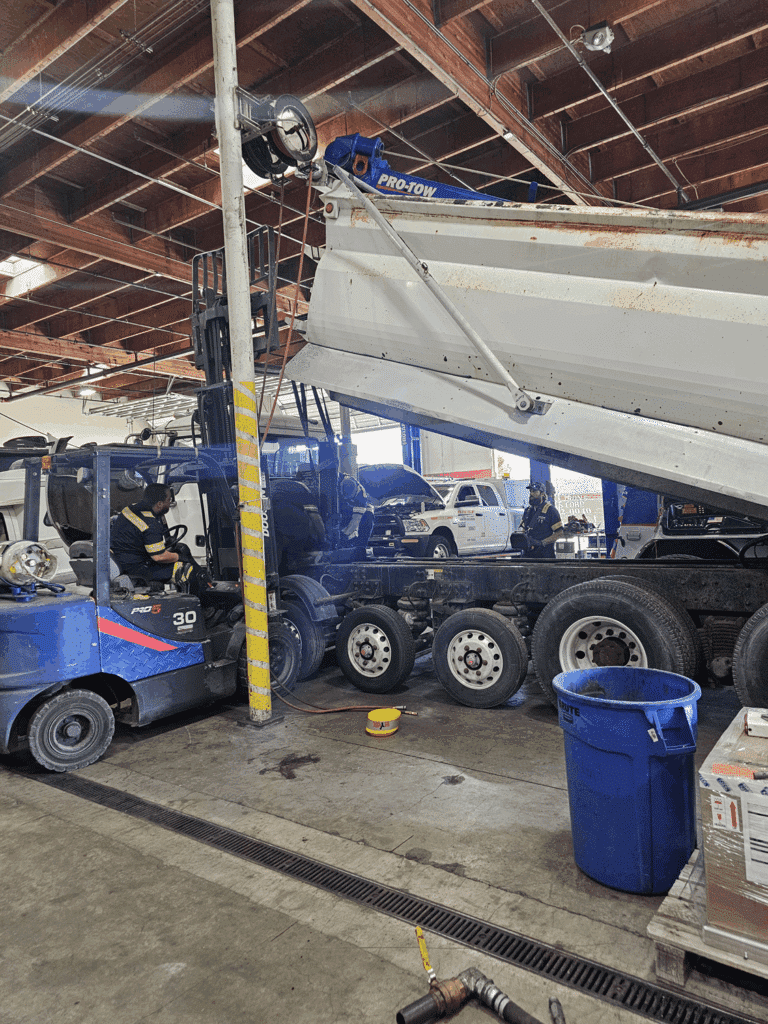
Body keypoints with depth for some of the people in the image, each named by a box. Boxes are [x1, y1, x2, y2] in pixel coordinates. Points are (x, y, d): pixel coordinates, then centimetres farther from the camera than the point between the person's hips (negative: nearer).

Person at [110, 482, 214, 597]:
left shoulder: (133, 506, 2)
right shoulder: (151, 525, -29)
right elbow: (159, 557, -25)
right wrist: (179, 557, -7)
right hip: (135, 568, -11)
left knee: (183, 548, 16)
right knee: (188, 572, -11)